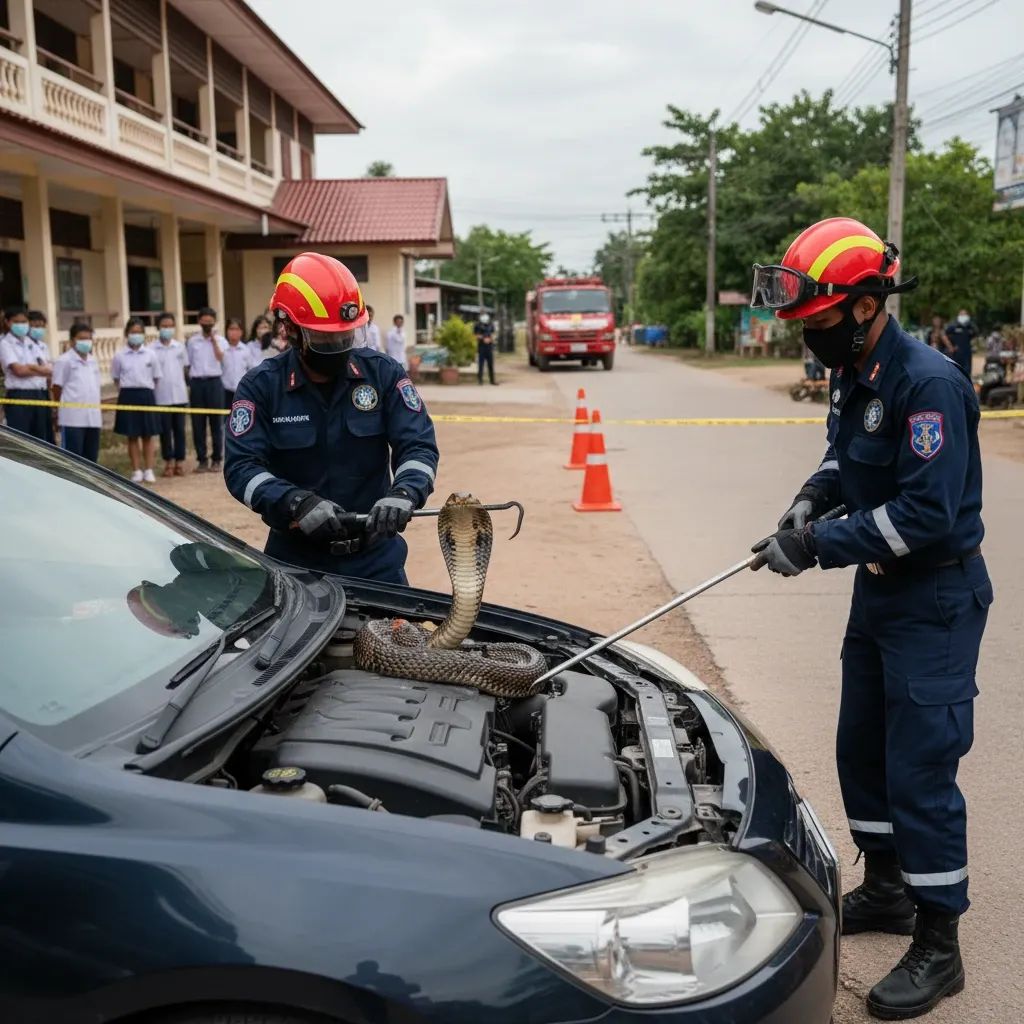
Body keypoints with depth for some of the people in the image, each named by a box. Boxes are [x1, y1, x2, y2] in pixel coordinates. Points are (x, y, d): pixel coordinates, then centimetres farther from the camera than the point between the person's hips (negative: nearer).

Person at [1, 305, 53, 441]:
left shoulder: (39, 345, 16)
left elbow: (49, 372, 8)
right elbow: (18, 370, -13)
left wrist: (29, 367, -9)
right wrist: (41, 370, -1)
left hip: (40, 396, 6)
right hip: (19, 397, -6)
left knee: (41, 440, 9)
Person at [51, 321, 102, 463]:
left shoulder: (93, 361, 15)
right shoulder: (64, 361, -5)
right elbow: (57, 388, -2)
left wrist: (99, 409, 15)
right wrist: (58, 411, 0)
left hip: (93, 416, 7)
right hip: (72, 418, -7)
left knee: (91, 455, 11)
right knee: (72, 456, -3)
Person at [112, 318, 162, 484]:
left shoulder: (150, 354, 2)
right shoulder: (119, 356, 2)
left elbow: (156, 378, 8)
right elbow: (116, 379, 9)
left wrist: (149, 392, 1)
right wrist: (125, 393, 0)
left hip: (147, 395, 0)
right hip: (128, 396, 0)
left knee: (148, 436, 4)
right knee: (132, 436, 5)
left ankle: (148, 470, 12)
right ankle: (136, 471, 12)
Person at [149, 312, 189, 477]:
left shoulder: (180, 347, 7)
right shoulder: (152, 349, -1)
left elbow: (185, 369, 11)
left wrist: (186, 390, 6)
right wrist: (150, 393, -6)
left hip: (179, 395, 2)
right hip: (161, 396, -2)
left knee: (179, 429, 5)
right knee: (165, 430, 3)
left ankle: (180, 461, 11)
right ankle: (168, 462, 10)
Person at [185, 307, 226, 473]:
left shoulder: (220, 340, 5)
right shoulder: (192, 341, 10)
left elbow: (221, 358, -12)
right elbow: (187, 364, 11)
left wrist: (214, 340, -12)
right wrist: (189, 384, 4)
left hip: (214, 381, -2)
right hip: (196, 382, 2)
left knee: (216, 422, 1)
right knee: (198, 423, 3)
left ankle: (216, 459, 8)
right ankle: (202, 459, 9)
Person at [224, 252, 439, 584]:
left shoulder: (383, 373, -3)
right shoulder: (260, 387, -6)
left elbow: (417, 444, -8)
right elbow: (242, 467, -13)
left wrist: (404, 494, -30)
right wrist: (298, 503, -31)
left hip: (375, 553, 1)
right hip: (295, 558, -1)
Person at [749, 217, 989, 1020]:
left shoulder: (927, 382, -25)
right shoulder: (854, 374, 3)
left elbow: (928, 514, -29)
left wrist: (819, 547, -25)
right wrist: (814, 496, -1)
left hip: (936, 598, -9)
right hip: (881, 587, 9)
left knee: (920, 769, -3)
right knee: (862, 749, 18)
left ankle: (938, 950, 12)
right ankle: (886, 891, 37)